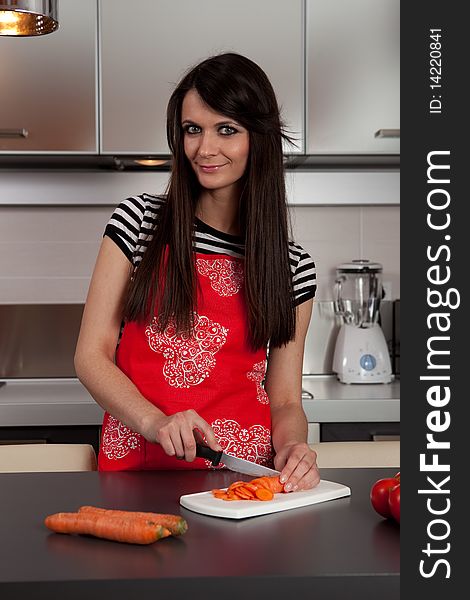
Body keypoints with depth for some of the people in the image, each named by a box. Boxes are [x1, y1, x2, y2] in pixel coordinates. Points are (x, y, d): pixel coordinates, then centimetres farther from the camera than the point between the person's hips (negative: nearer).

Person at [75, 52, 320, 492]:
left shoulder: (293, 267, 7)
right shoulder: (139, 220, 5)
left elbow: (285, 401, 11)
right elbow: (91, 357, 3)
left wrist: (291, 448, -11)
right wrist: (154, 422, -14)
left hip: (242, 474, 2)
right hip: (139, 467, -2)